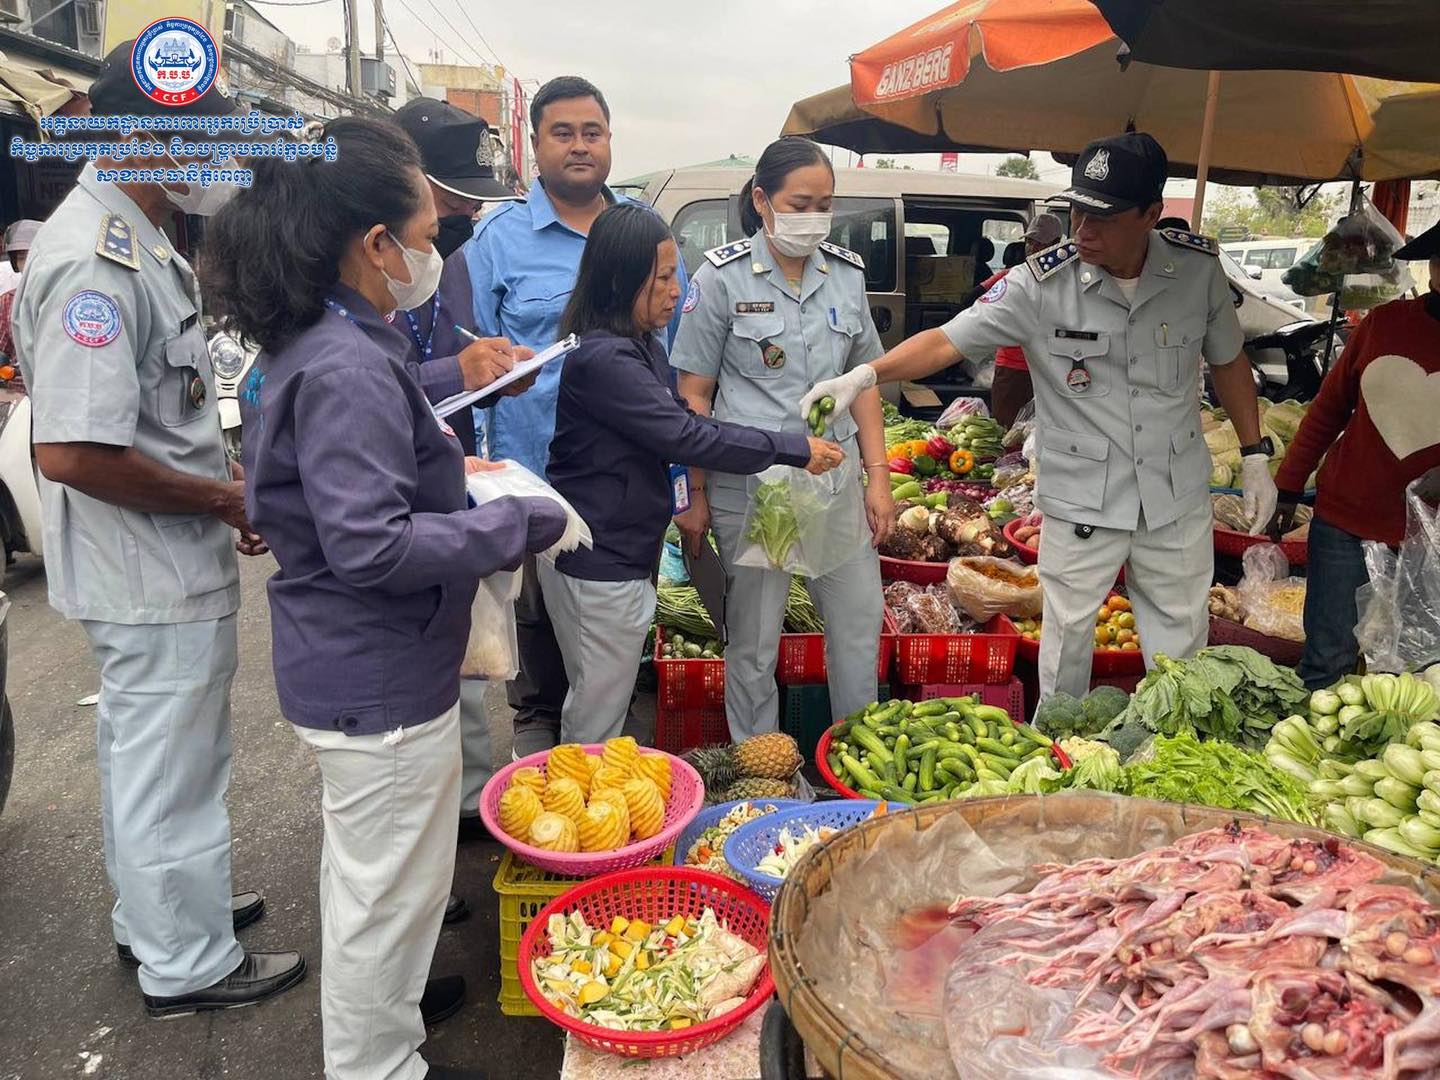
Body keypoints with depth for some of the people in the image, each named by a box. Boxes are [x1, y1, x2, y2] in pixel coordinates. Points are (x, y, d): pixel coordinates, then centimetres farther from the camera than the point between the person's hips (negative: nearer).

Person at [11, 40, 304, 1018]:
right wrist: (222, 499, -18)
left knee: (143, 748, 24)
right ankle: (189, 964, 26)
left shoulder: (134, 241, 9)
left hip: (156, 567, 10)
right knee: (172, 769, 6)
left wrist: (218, 473, 9)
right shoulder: (95, 263, -24)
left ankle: (155, 911, 44)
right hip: (158, 575, -10)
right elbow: (72, 451, -29)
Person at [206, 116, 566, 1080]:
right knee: (390, 885, 9)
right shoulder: (348, 370, -25)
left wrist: (450, 468, 7)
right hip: (381, 682, -11)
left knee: (365, 867, 29)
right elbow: (372, 546, -29)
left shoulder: (311, 346, 6)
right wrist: (522, 525, -21)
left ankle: (374, 1002, 52)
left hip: (350, 667, 11)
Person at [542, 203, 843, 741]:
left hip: (621, 553, 10)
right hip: (597, 564, -10)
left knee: (594, 706, 22)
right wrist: (794, 450, -19)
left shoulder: (641, 346, 11)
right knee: (596, 723, 5)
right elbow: (683, 436, -26)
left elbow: (682, 416, 13)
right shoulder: (604, 359, -23)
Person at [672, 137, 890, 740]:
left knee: (861, 627, 12)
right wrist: (695, 495, -6)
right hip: (750, 483, -4)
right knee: (754, 642, 7)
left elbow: (864, 382, 13)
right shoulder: (722, 277, -6)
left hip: (837, 479, 4)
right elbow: (694, 395, -4)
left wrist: (878, 476, 8)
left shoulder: (846, 273, 7)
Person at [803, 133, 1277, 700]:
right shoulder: (1042, 283, -14)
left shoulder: (1198, 267, -5)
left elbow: (1227, 360, 9)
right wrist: (866, 373, -30)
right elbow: (948, 339, -16)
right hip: (1081, 500, -2)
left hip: (1179, 495, 3)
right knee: (1067, 641, 10)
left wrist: (1254, 455, 9)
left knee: (1182, 639, 15)